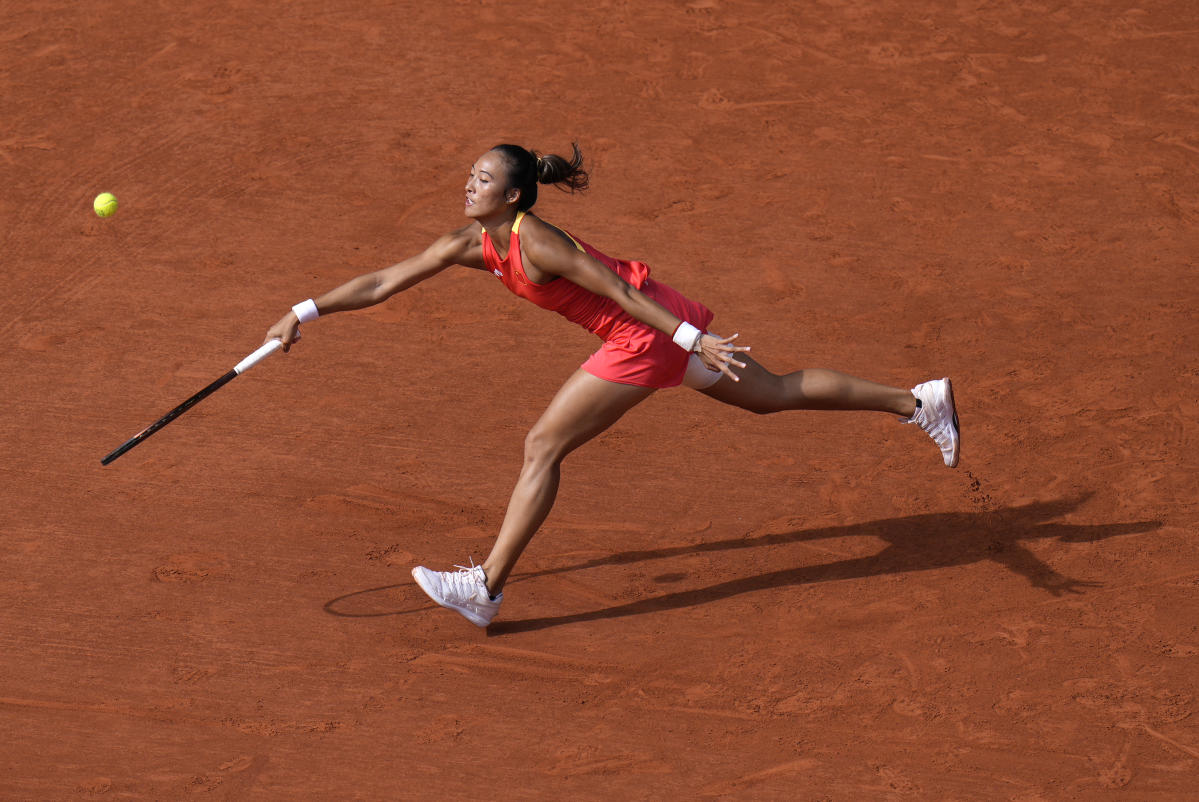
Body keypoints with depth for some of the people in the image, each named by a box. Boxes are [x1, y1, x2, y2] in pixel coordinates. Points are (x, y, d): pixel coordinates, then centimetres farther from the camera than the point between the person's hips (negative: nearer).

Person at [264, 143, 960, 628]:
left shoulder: (535, 243, -22)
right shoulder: (473, 244, 3)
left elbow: (617, 288, -24)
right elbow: (385, 282, 4)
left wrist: (695, 340, -26)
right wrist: (305, 313, -1)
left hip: (648, 331, -9)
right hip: (658, 323, 9)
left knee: (543, 447, -7)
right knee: (775, 393, 19)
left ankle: (487, 589, -3)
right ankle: (919, 402, 26)